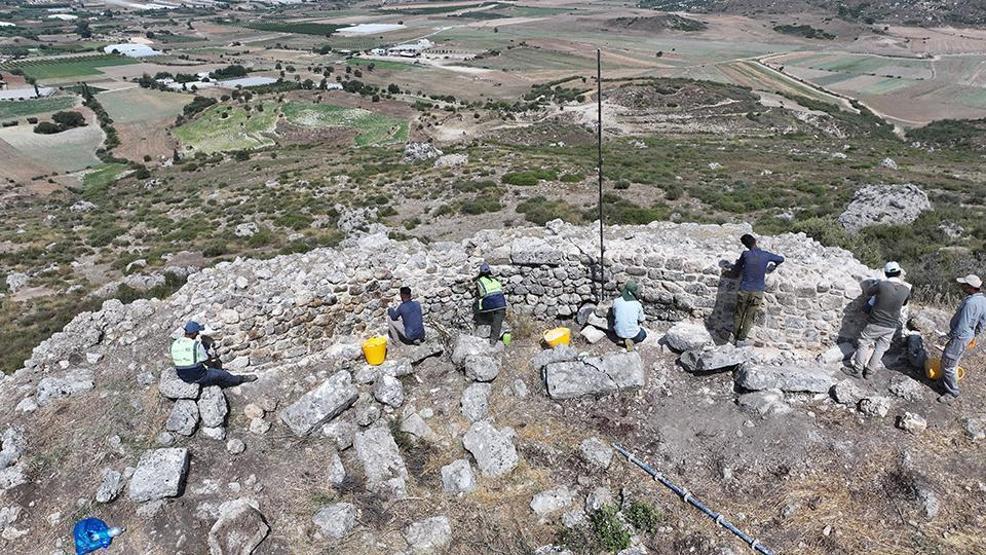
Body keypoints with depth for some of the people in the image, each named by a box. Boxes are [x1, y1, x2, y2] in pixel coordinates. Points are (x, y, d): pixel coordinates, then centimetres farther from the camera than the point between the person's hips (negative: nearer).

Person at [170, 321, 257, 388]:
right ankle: (241, 379, 33)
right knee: (222, 375, 13)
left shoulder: (174, 344, -2)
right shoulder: (196, 345, -22)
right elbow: (207, 361, -10)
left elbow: (175, 360, 12)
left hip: (183, 377, 7)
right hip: (199, 378, -7)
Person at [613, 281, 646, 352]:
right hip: (633, 334, -1)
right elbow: (641, 320, 7)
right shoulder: (637, 304, -9)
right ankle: (631, 340, 2)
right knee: (644, 334, 33)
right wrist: (645, 317, 30)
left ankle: (623, 340, 8)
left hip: (619, 333, 2)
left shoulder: (616, 301, -8)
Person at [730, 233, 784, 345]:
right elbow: (781, 259, 15)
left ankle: (735, 336, 23)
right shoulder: (766, 255, -6)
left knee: (739, 315, 16)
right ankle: (741, 339, 11)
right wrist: (772, 267, 30)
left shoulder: (745, 254, -10)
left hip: (744, 290, 0)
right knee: (750, 317, 10)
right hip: (758, 292, 0)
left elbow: (735, 273, 1)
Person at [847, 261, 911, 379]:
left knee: (864, 344, 12)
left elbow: (866, 292, -3)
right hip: (891, 326, 3)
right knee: (880, 349, 15)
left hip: (875, 324, -3)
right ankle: (869, 372, 22)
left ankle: (857, 369, 17)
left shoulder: (881, 285, -19)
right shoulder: (906, 290, -6)